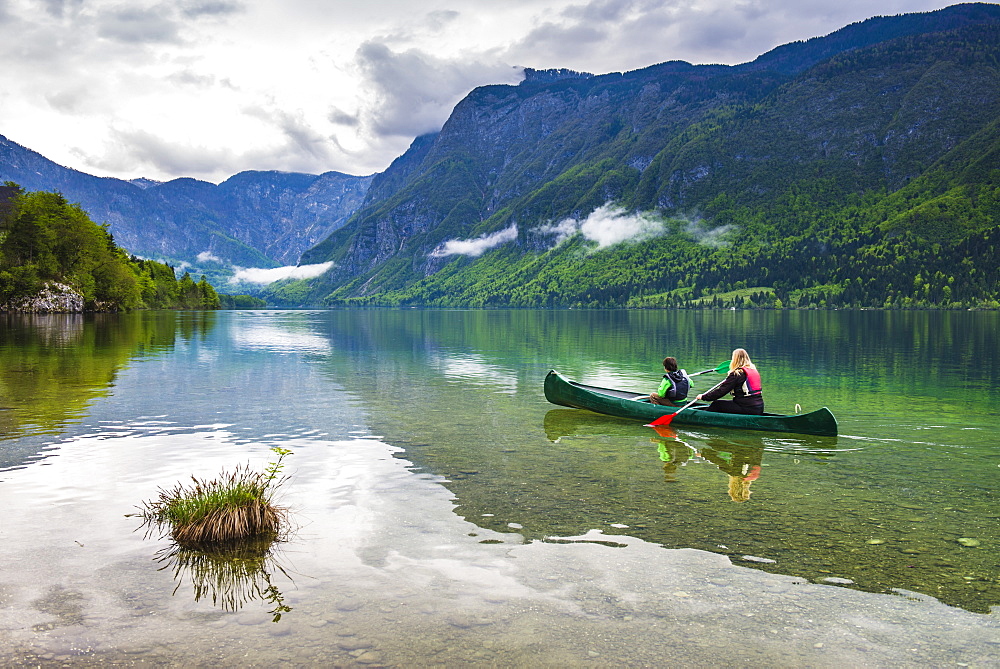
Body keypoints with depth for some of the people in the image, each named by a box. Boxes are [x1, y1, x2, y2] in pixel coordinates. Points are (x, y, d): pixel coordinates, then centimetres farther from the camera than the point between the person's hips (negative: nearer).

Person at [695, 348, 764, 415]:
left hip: (748, 408, -9)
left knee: (716, 404, 2)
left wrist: (703, 396, -4)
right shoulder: (754, 370, 13)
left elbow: (722, 391, -12)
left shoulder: (736, 373, -11)